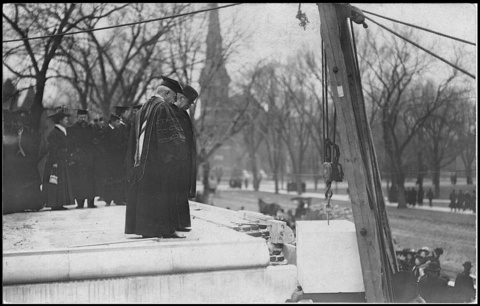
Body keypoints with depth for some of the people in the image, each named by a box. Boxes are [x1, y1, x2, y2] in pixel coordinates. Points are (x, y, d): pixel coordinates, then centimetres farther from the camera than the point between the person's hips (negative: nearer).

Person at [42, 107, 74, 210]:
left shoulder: (63, 132, 16)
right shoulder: (54, 133, -12)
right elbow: (52, 149, -16)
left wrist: (69, 160, 15)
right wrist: (54, 163, -19)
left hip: (63, 164, 9)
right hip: (56, 164, -9)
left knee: (63, 185, 9)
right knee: (55, 185, -6)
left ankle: (60, 205, 12)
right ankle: (55, 205, -3)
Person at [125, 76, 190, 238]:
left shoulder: (143, 109, 15)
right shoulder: (163, 108, -10)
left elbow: (134, 140, 18)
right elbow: (172, 134, -16)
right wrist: (182, 152, -4)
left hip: (142, 161, 8)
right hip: (159, 160, -8)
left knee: (144, 193, 9)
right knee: (163, 193, -5)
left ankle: (146, 229, 12)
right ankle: (166, 229, -5)